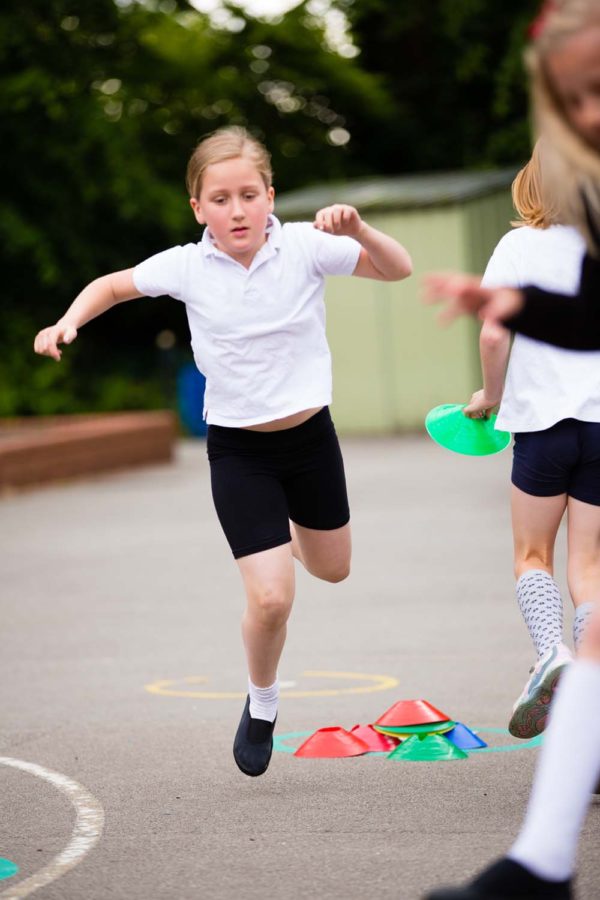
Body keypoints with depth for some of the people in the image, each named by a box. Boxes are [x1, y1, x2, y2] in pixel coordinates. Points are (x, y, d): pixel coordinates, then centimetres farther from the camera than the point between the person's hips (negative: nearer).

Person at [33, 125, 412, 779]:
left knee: (332, 570, 23)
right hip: (238, 449, -2)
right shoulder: (186, 267, -12)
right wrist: (68, 322, -12)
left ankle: (284, 532, 60)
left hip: (310, 433, 2)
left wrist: (357, 230, -33)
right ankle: (261, 702, 18)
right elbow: (113, 285, 6)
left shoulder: (304, 247, -13)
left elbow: (398, 270, -14)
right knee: (270, 598, -12)